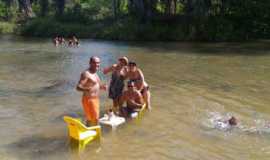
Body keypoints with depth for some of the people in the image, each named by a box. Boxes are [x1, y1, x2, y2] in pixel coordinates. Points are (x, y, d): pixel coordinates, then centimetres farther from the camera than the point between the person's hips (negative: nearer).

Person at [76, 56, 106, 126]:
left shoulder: (95, 73, 13)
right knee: (94, 120, -8)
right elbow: (78, 87, -25)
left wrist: (101, 87, 8)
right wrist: (87, 89, -44)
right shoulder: (86, 73, -17)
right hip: (89, 100, -10)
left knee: (90, 119, 18)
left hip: (95, 99, 10)